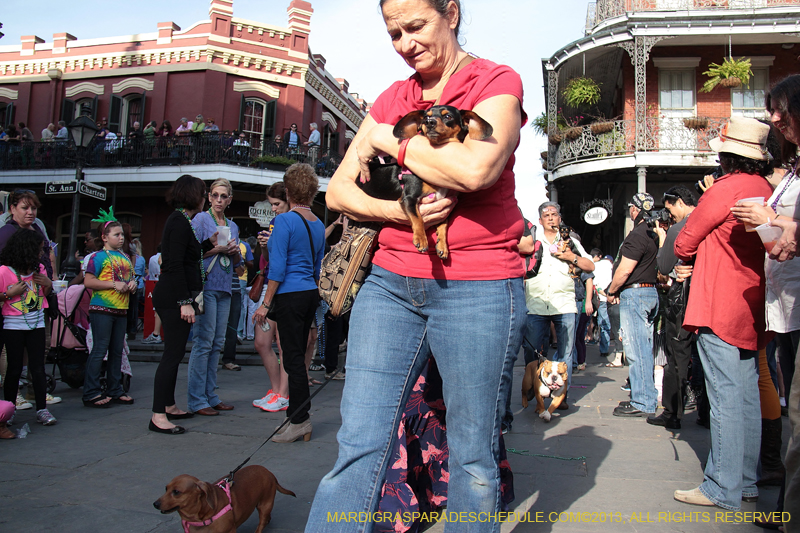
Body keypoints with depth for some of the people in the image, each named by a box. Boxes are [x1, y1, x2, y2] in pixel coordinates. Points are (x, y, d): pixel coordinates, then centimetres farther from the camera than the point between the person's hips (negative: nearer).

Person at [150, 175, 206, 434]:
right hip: (174, 298, -10)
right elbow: (174, 265, -20)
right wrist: (185, 302, -21)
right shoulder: (180, 222, -14)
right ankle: (158, 416, -3)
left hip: (172, 298, 10)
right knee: (173, 354, -8)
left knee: (175, 353, 15)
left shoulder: (180, 220, 16)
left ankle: (169, 406, 26)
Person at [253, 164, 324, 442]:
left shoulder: (284, 220, -10)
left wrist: (266, 304, -11)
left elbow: (277, 268, -15)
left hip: (290, 295, -8)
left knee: (293, 358, -3)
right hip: (311, 294, 8)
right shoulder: (318, 225, 12)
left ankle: (299, 421, 2)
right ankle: (299, 419, 20)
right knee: (297, 356, 14)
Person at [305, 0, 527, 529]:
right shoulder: (391, 100, 15)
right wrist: (395, 211, -10)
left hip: (476, 289, -4)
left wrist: (388, 140, -7)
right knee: (359, 446, 0)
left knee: (474, 457, 8)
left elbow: (477, 169, -21)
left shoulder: (497, 82, 0)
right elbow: (338, 191, 10)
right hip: (391, 282, 4)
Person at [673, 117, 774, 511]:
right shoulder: (765, 190, 12)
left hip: (720, 308, -8)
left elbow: (684, 242, -5)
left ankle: (723, 489, 3)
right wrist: (697, 266, 13)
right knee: (747, 397, 12)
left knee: (725, 399, -5)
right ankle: (745, 481, 22)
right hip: (751, 307, 9)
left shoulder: (726, 188, -13)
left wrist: (687, 261, 16)